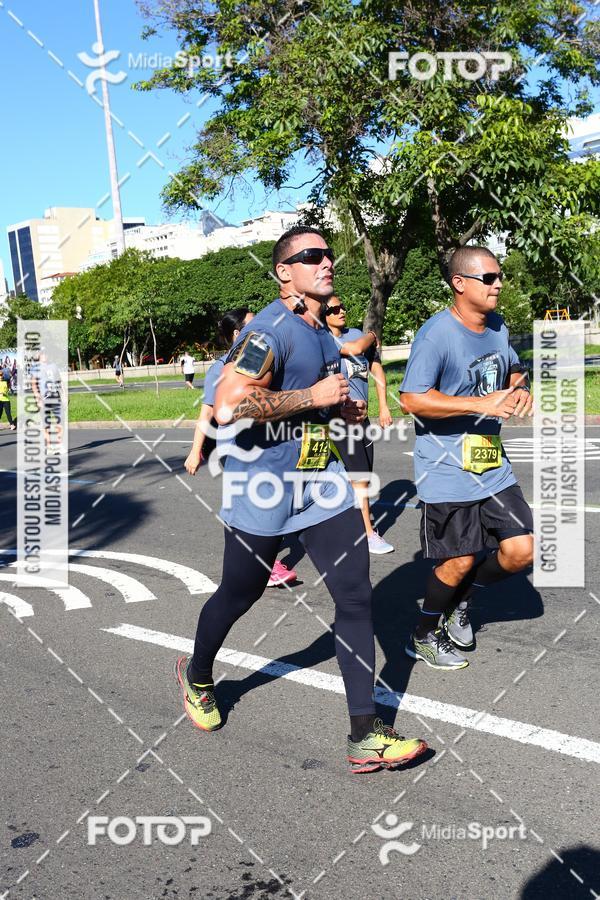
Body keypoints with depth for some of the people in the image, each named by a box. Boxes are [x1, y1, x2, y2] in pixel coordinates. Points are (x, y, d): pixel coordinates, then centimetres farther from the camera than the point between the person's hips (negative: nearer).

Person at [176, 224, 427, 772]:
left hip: (321, 479, 7)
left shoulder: (321, 331, 11)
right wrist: (313, 397, -24)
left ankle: (365, 737, 6)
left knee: (356, 597, -2)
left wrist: (342, 409, 9)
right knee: (238, 596, 12)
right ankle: (197, 676, 44)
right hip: (263, 485, -7)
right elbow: (228, 407, -31)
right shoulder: (270, 329, -18)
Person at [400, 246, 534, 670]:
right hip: (448, 473, -7)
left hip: (494, 468, 7)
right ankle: (423, 637, 29)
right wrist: (481, 404, -26)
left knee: (522, 551, 4)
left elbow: (514, 371, 24)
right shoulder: (437, 333, -18)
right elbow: (411, 398, -23)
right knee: (460, 562, 3)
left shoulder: (498, 327, 7)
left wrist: (521, 390, -1)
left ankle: (461, 602, 32)